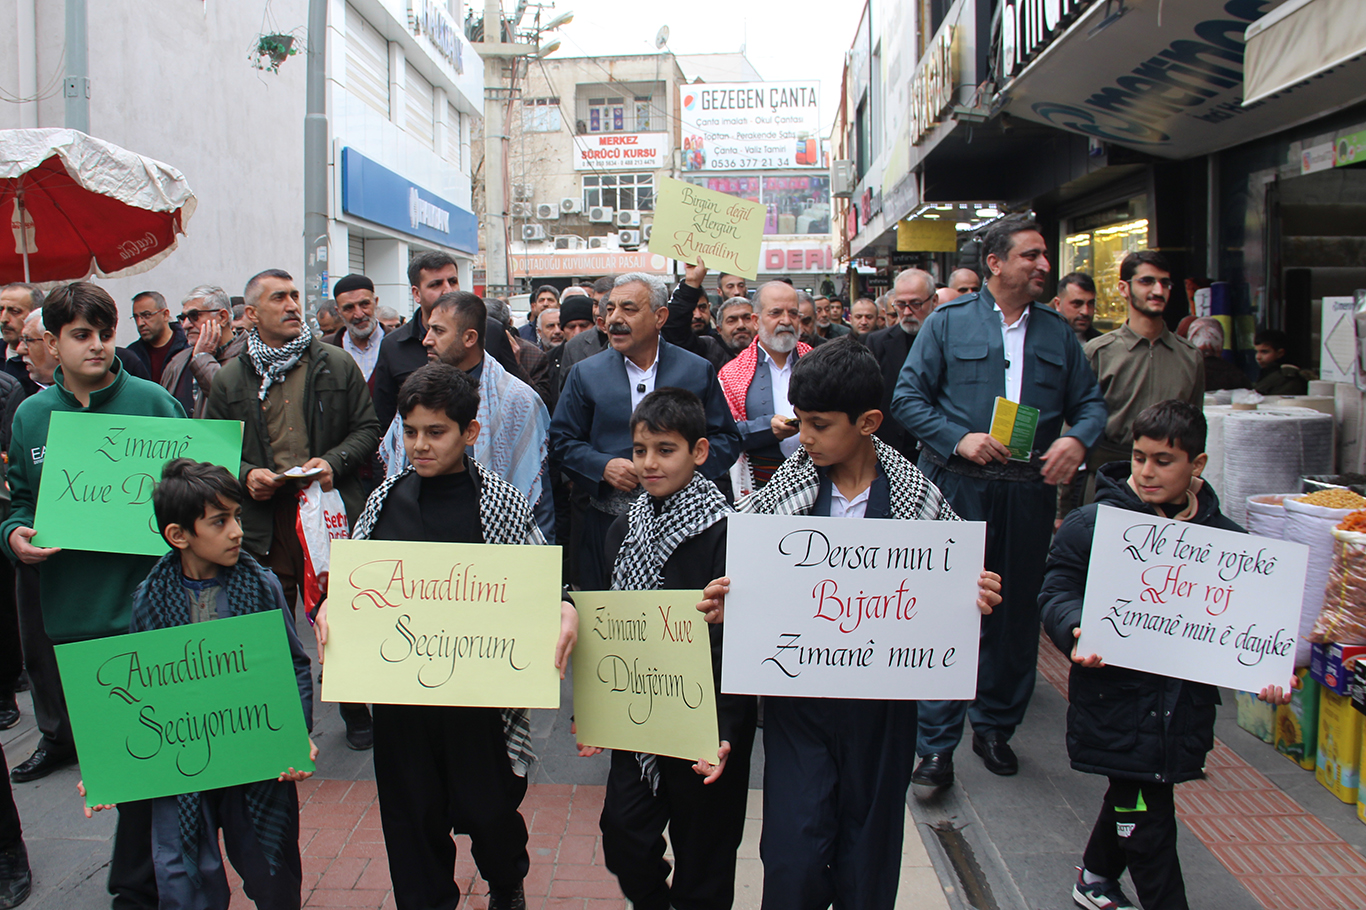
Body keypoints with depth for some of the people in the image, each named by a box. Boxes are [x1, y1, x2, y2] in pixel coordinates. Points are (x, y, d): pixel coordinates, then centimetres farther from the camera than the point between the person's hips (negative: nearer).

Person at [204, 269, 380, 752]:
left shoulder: (336, 364, 5)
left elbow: (367, 430, 6)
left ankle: (356, 712, 25)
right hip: (264, 514, 1)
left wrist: (333, 462, -10)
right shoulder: (230, 377, 7)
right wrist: (245, 474, -8)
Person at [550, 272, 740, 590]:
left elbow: (727, 439, 6)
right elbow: (562, 441, 7)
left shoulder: (698, 371, 5)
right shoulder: (585, 373, 7)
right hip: (607, 526, 1)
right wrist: (603, 466, -11)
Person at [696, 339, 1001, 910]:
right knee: (793, 864, -1)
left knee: (867, 862, 16)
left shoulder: (920, 498, -5)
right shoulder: (781, 491, -4)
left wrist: (974, 600, -16)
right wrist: (724, 607, -19)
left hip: (882, 701, 1)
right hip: (797, 702, 0)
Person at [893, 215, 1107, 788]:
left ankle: (995, 726, 29)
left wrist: (1077, 439, -9)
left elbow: (1090, 402, 13)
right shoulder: (949, 321, 3)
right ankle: (936, 746, 3)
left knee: (1017, 611, 11)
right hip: (958, 485, -4)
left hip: (1029, 489, 4)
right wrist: (958, 439, -14)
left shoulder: (1056, 331, 13)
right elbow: (907, 396, -2)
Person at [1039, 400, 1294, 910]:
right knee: (1146, 816, 1)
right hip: (1116, 699, -4)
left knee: (1132, 798, 22)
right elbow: (1058, 590, -8)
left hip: (1184, 704, 4)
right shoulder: (1092, 524, -10)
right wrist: (1077, 632, -27)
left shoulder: (1222, 537, 1)